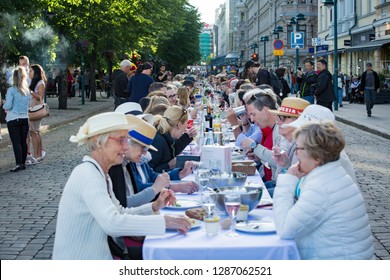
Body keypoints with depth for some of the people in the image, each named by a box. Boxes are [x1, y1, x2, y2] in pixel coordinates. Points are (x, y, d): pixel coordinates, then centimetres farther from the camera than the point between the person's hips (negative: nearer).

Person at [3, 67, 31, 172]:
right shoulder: (27, 90, 3)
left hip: (13, 119, -5)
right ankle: (23, 163, 14)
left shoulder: (11, 90, -11)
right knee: (23, 141, 9)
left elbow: (8, 106, -13)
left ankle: (19, 164, -13)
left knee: (16, 142, -5)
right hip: (25, 119, 5)